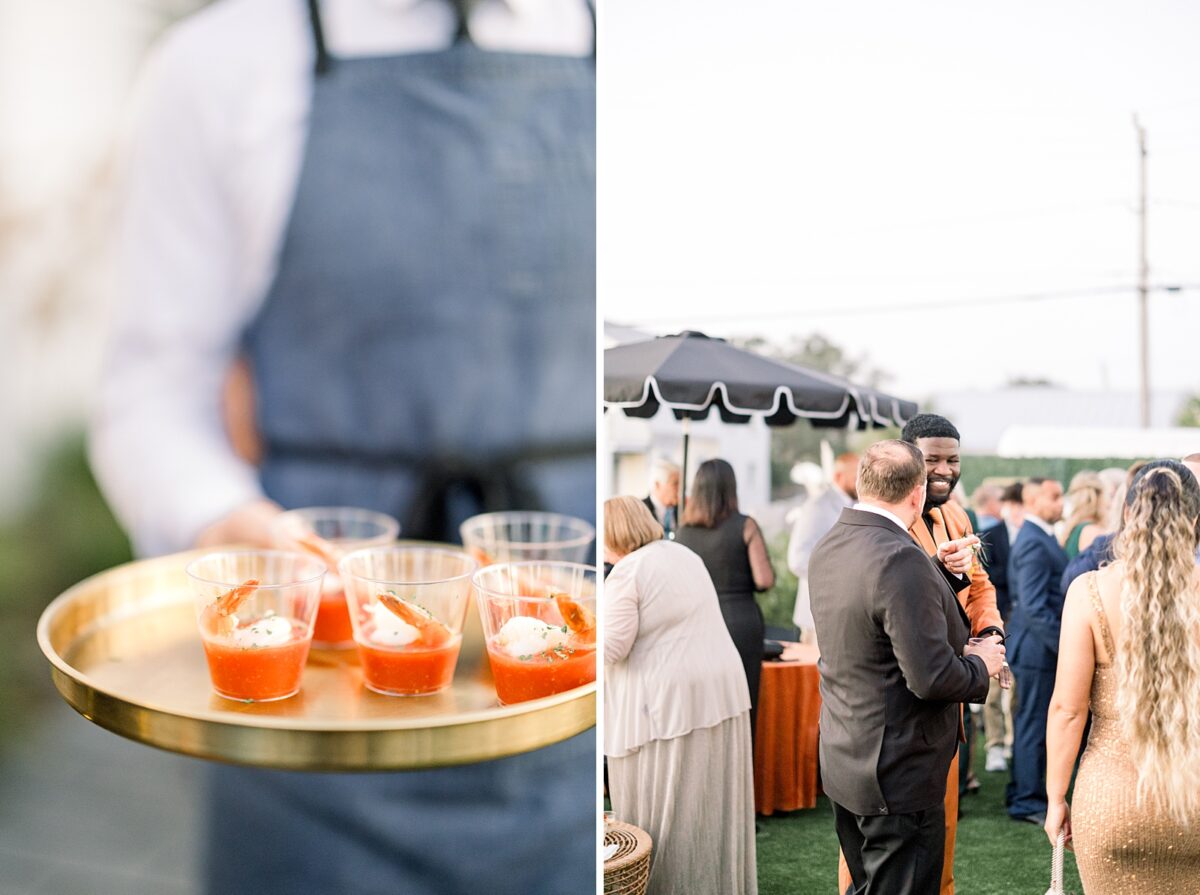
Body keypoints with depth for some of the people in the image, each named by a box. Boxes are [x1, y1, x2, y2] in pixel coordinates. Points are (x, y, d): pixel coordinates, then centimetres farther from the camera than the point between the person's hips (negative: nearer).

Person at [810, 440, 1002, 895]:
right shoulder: (901, 559, -24)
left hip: (844, 762, 9)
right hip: (899, 773, -8)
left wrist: (958, 648, 16)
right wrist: (981, 665, -6)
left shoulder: (828, 547, 4)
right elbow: (931, 678, -25)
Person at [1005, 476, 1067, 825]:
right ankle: (1028, 801, 9)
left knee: (1029, 723, 18)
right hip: (1038, 648, -10)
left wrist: (1062, 642, 17)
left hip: (1040, 648, 10)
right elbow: (1034, 607, -25)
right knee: (1034, 725, -1)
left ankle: (1021, 793, 29)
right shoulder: (1034, 543, -20)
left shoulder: (1038, 537, 12)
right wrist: (1064, 645, -22)